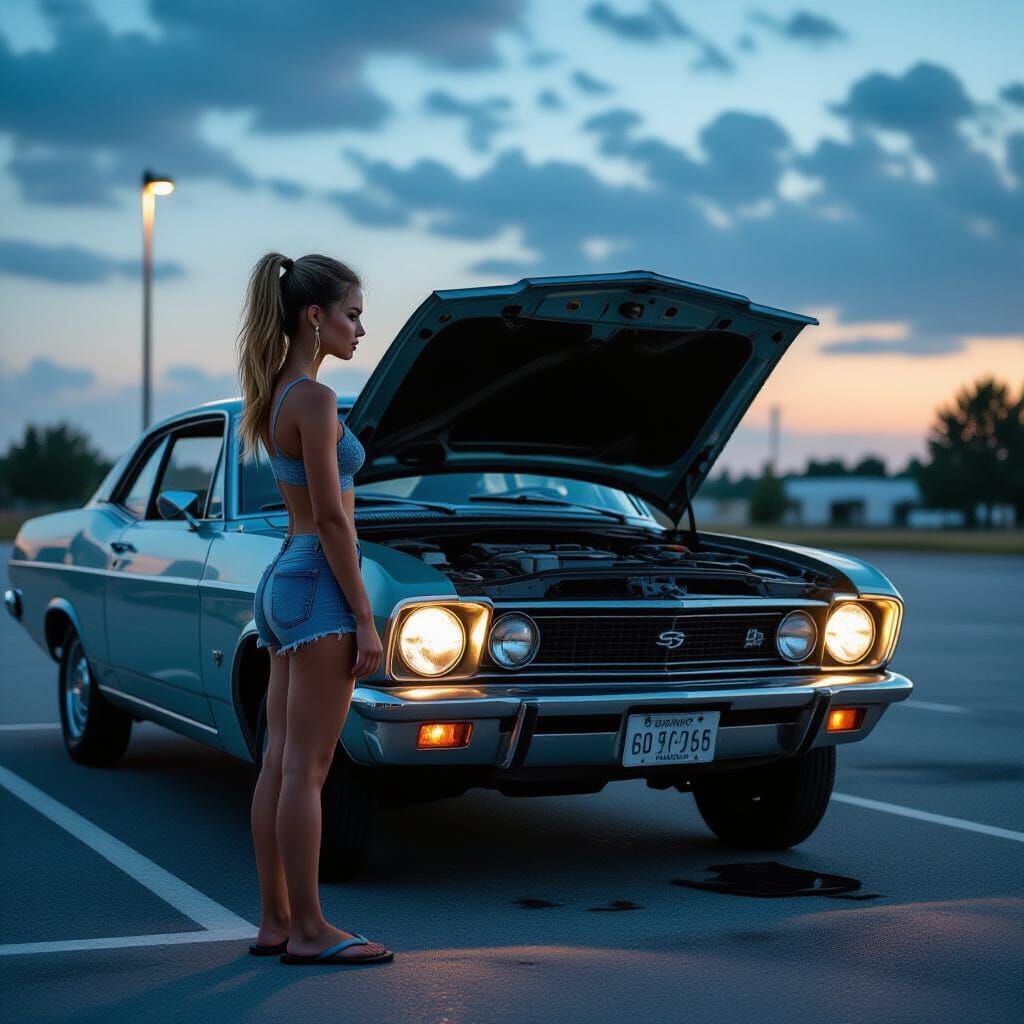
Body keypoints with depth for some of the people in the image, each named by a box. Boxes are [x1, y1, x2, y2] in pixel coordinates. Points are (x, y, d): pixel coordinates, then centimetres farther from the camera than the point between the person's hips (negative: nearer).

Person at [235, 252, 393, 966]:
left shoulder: (275, 395, 14)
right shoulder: (314, 399, -15)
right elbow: (331, 520, -17)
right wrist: (366, 622, -14)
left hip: (284, 580, 10)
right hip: (318, 586, -10)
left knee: (280, 764, 10)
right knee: (307, 769, -5)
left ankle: (274, 923, 16)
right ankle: (308, 931, 1)